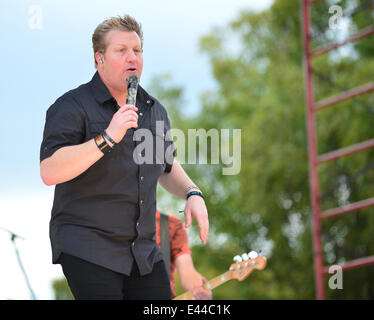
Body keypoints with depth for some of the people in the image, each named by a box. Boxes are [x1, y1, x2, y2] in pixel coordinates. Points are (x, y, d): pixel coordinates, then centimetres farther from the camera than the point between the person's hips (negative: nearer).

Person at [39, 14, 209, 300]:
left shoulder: (155, 110, 13)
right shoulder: (73, 107, -8)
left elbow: (167, 166, 29)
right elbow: (49, 172, -22)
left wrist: (192, 194, 8)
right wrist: (107, 138, -28)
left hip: (144, 252, 6)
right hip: (87, 250, -6)